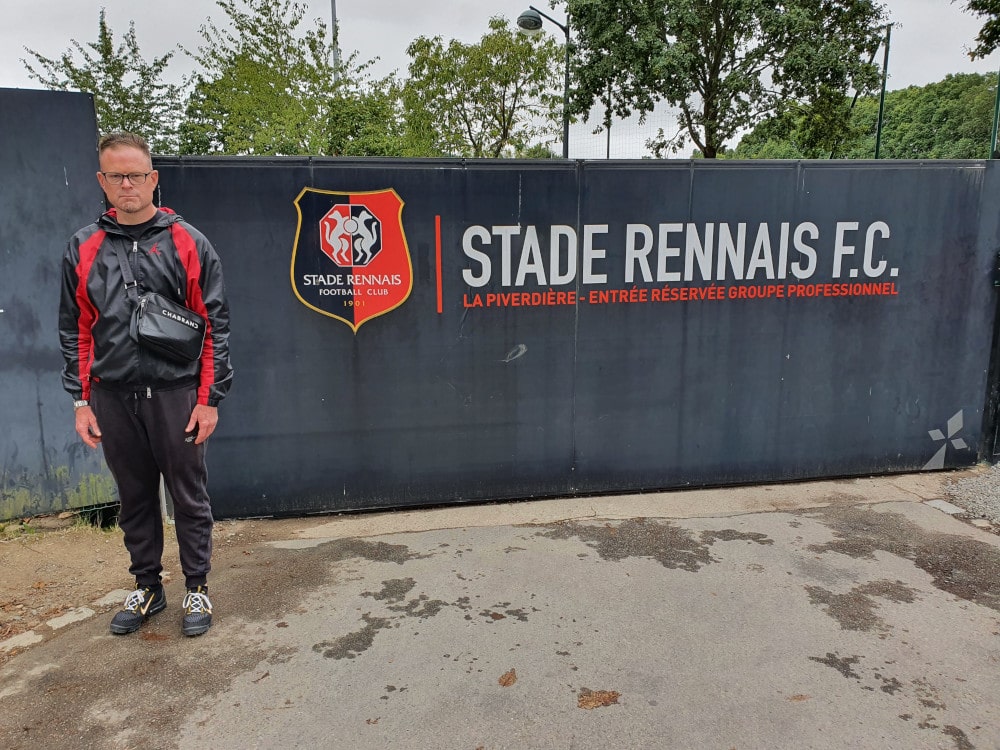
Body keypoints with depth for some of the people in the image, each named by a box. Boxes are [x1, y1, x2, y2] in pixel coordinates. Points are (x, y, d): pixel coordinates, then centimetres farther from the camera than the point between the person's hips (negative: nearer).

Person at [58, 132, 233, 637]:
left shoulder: (187, 244, -1)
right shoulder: (84, 248, 7)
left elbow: (215, 326, -3)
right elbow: (74, 330, 11)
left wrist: (209, 399, -7)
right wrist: (81, 401, 5)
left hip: (175, 395, -3)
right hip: (112, 399, 3)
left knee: (189, 497, 7)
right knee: (134, 499, 14)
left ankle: (197, 589, 23)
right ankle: (147, 588, 31)